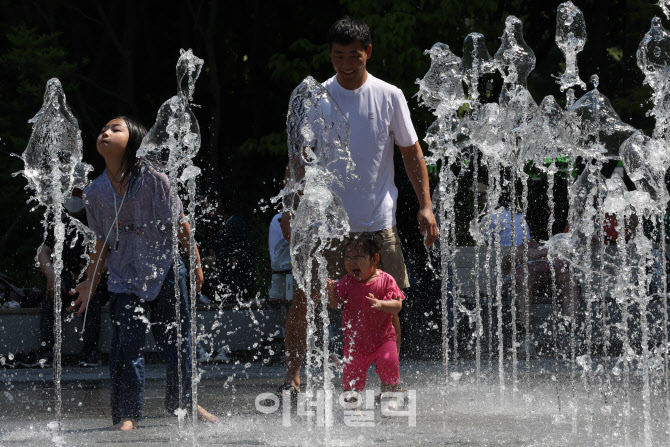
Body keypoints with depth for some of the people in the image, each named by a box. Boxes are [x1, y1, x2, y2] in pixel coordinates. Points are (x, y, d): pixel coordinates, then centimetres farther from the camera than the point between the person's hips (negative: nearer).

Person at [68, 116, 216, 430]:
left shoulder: (153, 180, -7)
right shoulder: (94, 193, 2)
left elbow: (180, 224, -2)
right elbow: (103, 243, 10)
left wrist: (196, 263, -1)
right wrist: (90, 284, 9)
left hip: (165, 272, -1)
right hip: (125, 278, 1)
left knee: (177, 340, 6)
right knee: (126, 345, -6)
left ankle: (183, 401, 24)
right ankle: (126, 414, 0)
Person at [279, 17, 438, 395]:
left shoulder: (389, 97, 0)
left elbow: (411, 152, 6)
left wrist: (426, 205, -2)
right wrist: (290, 210, 0)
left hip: (378, 222, 0)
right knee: (302, 298, -5)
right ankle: (293, 379, 6)